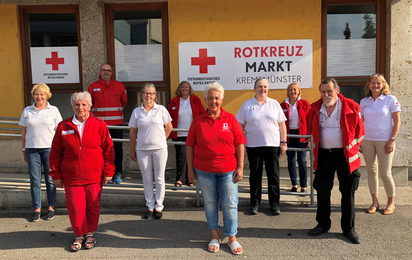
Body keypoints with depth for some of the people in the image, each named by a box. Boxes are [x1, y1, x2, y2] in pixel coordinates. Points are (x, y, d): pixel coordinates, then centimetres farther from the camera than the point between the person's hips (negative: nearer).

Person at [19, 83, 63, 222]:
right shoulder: (27, 111, 9)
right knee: (35, 180, 5)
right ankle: (37, 209, 15)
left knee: (50, 179, 4)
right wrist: (24, 150, 9)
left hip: (49, 148, -2)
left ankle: (51, 207, 15)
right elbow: (23, 132, 12)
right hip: (31, 149, 2)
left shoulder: (53, 110, 3)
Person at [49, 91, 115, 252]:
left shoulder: (99, 126, -2)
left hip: (94, 177, 0)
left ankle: (90, 234, 30)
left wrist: (108, 172, -1)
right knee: (75, 208, 5)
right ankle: (79, 235, 26)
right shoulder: (63, 127, 1)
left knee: (93, 206, 10)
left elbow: (108, 150, 0)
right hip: (72, 177, 1)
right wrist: (56, 175, 4)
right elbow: (55, 153, 5)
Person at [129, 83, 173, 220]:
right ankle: (150, 207, 20)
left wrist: (160, 139, 10)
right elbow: (133, 132, 6)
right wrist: (132, 150, 7)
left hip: (159, 148, -1)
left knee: (159, 178, 5)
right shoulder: (136, 111, 3)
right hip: (142, 149, 1)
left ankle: (159, 207, 18)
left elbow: (169, 127, 9)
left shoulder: (161, 109, 0)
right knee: (147, 179, 8)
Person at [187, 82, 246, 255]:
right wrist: (190, 169, 0)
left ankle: (232, 238, 23)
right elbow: (190, 146, 2)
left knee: (229, 204, 5)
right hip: (204, 170, 1)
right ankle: (215, 237, 29)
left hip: (228, 170, -1)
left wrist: (240, 167, -5)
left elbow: (239, 144, -1)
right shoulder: (198, 120, 0)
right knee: (210, 203, 12)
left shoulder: (230, 119, -1)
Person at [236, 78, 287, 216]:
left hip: (272, 145, 1)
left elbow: (282, 124, 7)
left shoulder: (275, 104, 7)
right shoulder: (247, 105, 4)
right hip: (253, 146, -1)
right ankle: (254, 203, 18)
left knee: (274, 174, 6)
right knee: (255, 175, 7)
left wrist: (283, 142, 1)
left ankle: (274, 203, 18)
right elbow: (240, 125, 4)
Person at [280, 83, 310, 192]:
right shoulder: (283, 105, 4)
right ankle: (294, 184, 22)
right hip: (289, 135, 2)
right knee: (291, 161, 8)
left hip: (301, 135, -2)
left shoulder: (305, 104, 0)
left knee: (302, 161, -3)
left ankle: (304, 186, 8)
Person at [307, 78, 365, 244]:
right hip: (323, 155, 3)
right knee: (322, 191, 9)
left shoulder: (351, 107, -6)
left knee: (348, 193, 5)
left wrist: (354, 147, 4)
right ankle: (323, 224, 25)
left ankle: (348, 228, 19)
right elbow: (311, 129, 17)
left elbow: (359, 130, 3)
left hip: (345, 155, -2)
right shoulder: (315, 108, 2)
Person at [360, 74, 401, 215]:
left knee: (385, 174, -1)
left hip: (384, 141, -3)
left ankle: (391, 202, 18)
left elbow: (397, 121, -4)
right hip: (367, 140, 4)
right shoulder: (364, 102, 7)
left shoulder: (390, 99, -3)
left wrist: (392, 140, -10)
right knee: (371, 172, 7)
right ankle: (375, 202, 18)